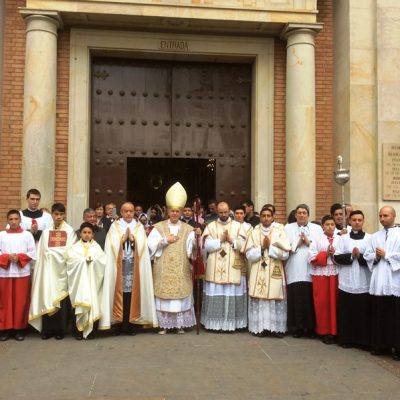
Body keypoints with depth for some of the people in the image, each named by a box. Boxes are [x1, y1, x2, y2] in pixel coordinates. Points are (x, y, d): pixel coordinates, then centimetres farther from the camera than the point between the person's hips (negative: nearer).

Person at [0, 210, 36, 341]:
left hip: (22, 273, -1)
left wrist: (19, 257, -14)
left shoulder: (27, 235, 3)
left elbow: (32, 253, -1)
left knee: (21, 302, 3)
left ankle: (19, 328, 12)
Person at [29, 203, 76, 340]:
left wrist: (52, 251, -3)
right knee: (47, 299, 0)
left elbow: (69, 252, -3)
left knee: (62, 299, -1)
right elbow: (42, 252, 6)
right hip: (48, 269, 1)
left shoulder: (70, 231, 3)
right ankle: (47, 329, 8)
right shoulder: (46, 231, 8)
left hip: (63, 269, -1)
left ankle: (60, 329, 7)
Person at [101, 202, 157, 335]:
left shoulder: (139, 227, 11)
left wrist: (132, 238, -10)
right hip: (119, 266, -1)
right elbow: (113, 246, -2)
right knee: (120, 293, -4)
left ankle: (130, 324, 5)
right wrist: (124, 237, -10)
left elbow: (141, 245, 1)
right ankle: (119, 324, 3)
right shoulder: (114, 226, 8)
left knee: (132, 294, -2)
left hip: (134, 267, 1)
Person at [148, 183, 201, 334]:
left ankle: (180, 324, 14)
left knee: (181, 295, 3)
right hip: (163, 269, 0)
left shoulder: (187, 229, 6)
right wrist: (166, 240, -9)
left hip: (181, 269, 1)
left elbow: (192, 246, -9)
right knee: (163, 295, 1)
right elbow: (150, 244, -5)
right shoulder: (159, 227, 5)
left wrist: (197, 236, -28)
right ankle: (163, 324, 11)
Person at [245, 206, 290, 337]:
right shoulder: (255, 232, 6)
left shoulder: (279, 231, 1)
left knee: (276, 299, -1)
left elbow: (285, 253, -7)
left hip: (275, 272, -1)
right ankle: (261, 327, 8)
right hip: (258, 272, 1)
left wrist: (270, 246, -12)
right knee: (259, 300, -1)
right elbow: (249, 254, 0)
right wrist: (262, 248, -12)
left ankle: (277, 327, 9)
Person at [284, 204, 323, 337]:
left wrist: (310, 243, -7)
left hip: (312, 271, 1)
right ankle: (297, 327, 7)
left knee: (311, 300, 0)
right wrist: (297, 244, -7)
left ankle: (311, 327, 11)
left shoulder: (317, 228, 13)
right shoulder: (288, 228, 13)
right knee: (296, 299, -2)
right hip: (294, 271, 0)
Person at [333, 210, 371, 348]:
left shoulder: (370, 238, 2)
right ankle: (346, 339, 16)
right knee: (346, 313, 5)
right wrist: (351, 256, -14)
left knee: (363, 313, 3)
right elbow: (336, 258, -1)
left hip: (364, 283, -1)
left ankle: (364, 340, 15)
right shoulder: (343, 238, 6)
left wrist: (360, 256, -16)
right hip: (346, 282, 1)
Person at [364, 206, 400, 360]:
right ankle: (379, 344, 18)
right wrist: (376, 256, -7)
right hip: (378, 282, 4)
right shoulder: (375, 236, 16)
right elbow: (367, 256, 12)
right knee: (378, 316, 8)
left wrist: (386, 255, -9)